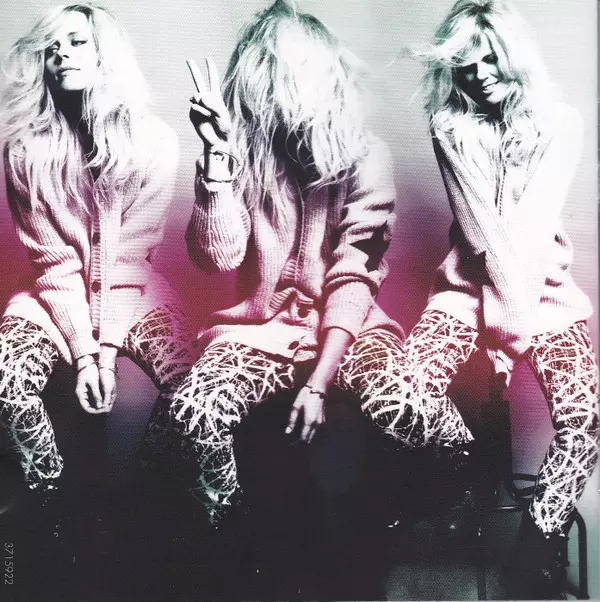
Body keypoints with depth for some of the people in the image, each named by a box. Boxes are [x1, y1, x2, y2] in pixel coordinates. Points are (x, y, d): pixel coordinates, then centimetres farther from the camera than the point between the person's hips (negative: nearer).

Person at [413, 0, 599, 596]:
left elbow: (535, 223, -10)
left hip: (541, 281, 0)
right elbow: (475, 224, -6)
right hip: (470, 278, 1)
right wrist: (504, 300, -18)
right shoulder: (450, 127, 5)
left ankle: (541, 536, -2)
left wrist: (516, 307, -20)